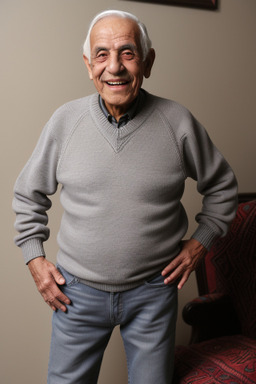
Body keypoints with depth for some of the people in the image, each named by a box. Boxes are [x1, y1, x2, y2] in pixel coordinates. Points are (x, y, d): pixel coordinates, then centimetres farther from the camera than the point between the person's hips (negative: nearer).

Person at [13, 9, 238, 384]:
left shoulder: (178, 122, -9)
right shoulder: (65, 121, -6)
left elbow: (222, 185, 7)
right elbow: (28, 193, 7)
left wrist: (201, 241, 1)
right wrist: (34, 257, 3)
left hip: (153, 291, 0)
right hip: (77, 291, 1)